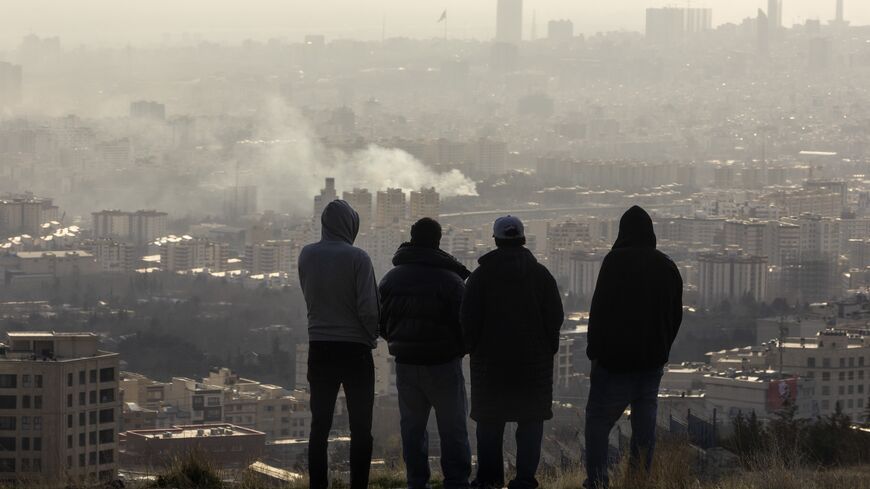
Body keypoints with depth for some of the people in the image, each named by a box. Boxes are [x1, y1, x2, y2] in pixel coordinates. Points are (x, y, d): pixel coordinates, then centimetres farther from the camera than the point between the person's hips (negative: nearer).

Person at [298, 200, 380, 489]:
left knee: (320, 425, 8)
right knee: (360, 427, 3)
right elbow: (368, 308, -14)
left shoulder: (307, 256, 1)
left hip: (319, 347, 4)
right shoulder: (357, 258, -12)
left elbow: (310, 298, 8)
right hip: (355, 346, -3)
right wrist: (372, 335, 3)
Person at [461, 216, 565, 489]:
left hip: (490, 360, 0)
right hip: (534, 361, 0)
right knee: (530, 420, 4)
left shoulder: (481, 276, -3)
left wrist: (474, 349, 9)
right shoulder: (540, 275, 0)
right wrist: (547, 348, 12)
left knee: (489, 420, 9)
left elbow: (468, 321, -4)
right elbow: (556, 316, 1)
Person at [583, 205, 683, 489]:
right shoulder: (667, 266, 8)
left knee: (598, 421, 0)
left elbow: (600, 309, -12)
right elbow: (676, 314, 14)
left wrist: (595, 352, -6)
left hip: (616, 359, -5)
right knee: (645, 420, 9)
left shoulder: (616, 261, -10)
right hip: (653, 359, 5)